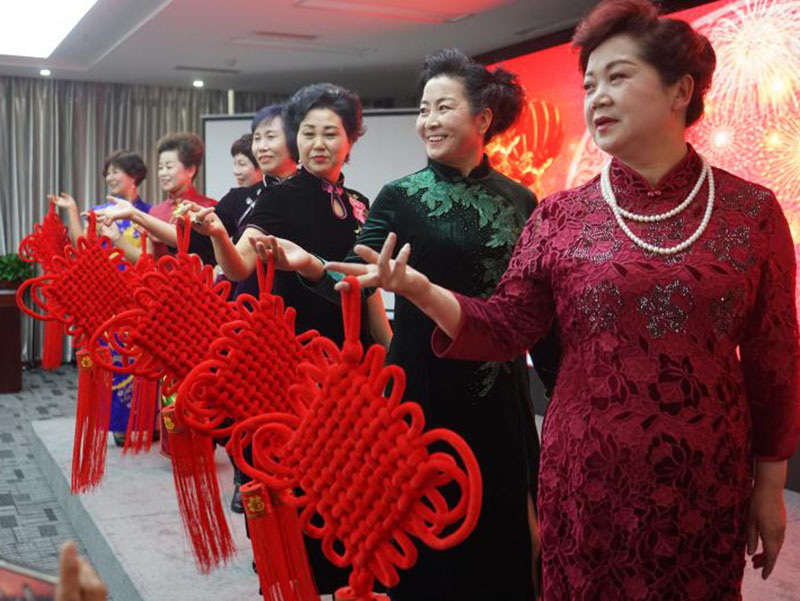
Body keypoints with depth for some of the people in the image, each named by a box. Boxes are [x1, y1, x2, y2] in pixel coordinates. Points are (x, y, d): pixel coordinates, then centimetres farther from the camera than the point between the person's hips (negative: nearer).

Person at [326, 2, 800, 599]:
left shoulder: (752, 210, -4)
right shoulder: (560, 217, -3)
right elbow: (504, 328, -3)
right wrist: (420, 289, -20)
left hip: (709, 481, 0)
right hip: (586, 475, 0)